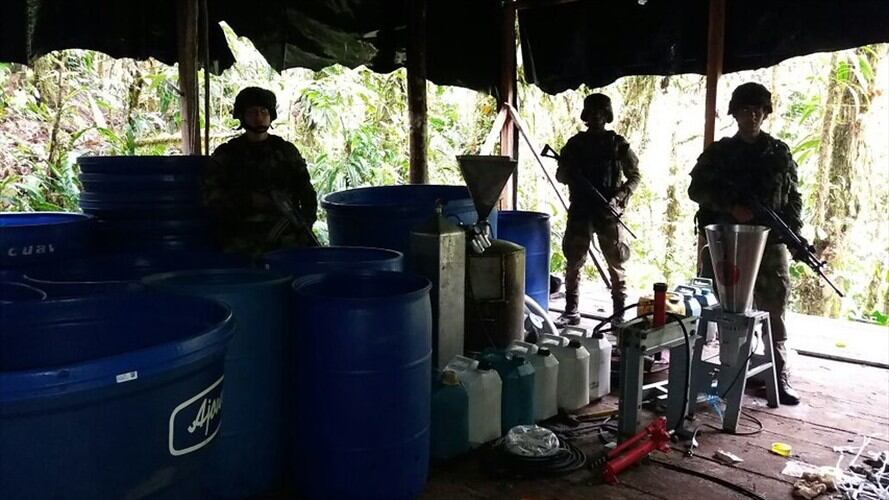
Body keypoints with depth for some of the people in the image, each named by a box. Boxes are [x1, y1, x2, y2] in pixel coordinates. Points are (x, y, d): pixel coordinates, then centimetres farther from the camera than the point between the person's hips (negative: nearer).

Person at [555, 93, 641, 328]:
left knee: (616, 264, 1)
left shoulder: (618, 144, 3)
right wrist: (571, 175, -10)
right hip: (580, 211, 2)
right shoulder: (575, 143, 9)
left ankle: (619, 313, 10)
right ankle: (571, 311, 12)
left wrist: (619, 196, -11)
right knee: (573, 262, 3)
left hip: (609, 212, -2)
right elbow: (560, 175, 13)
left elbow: (635, 176, 5)